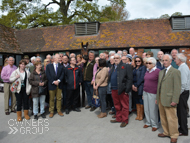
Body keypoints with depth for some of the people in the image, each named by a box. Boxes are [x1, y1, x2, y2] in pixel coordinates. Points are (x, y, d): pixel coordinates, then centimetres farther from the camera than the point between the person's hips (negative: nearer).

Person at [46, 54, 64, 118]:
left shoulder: (61, 66, 7)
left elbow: (62, 74, 1)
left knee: (59, 98, 8)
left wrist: (58, 80, -14)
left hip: (59, 84, 2)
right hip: (51, 85, -2)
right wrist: (53, 81, -14)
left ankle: (59, 110, 21)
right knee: (51, 99, 6)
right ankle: (51, 111, 18)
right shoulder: (49, 66, 2)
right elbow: (48, 75, -5)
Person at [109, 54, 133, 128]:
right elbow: (110, 77, 19)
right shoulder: (113, 67, 15)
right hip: (114, 90, 7)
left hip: (122, 90, -7)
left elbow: (130, 79, -12)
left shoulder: (126, 66, -7)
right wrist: (111, 87, 8)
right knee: (117, 105, 18)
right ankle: (118, 118, 32)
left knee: (124, 106, 5)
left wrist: (127, 90, -16)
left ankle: (124, 120, 18)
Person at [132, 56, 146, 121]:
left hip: (140, 86, -5)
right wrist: (132, 85, -5)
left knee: (141, 101, 0)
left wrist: (136, 85, -11)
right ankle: (138, 115, 20)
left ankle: (141, 115, 13)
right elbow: (132, 77, 10)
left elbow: (142, 78, -10)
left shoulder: (143, 67, -2)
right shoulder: (134, 68, 16)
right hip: (134, 86, 5)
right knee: (137, 101, 10)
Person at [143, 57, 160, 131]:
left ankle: (154, 125, 18)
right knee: (146, 108, 12)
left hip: (153, 93, -7)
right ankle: (148, 122, 28)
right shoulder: (147, 71, 13)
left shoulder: (158, 71, -9)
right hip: (145, 92, 7)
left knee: (153, 109, 1)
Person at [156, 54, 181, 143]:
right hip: (161, 99, 7)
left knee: (171, 118, 2)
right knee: (163, 118, 15)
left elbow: (177, 88, -12)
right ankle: (166, 132, 31)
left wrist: (174, 100, -16)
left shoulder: (175, 72, -7)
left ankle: (174, 136, 19)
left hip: (169, 100, -7)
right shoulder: (161, 72, 16)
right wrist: (157, 98, 14)